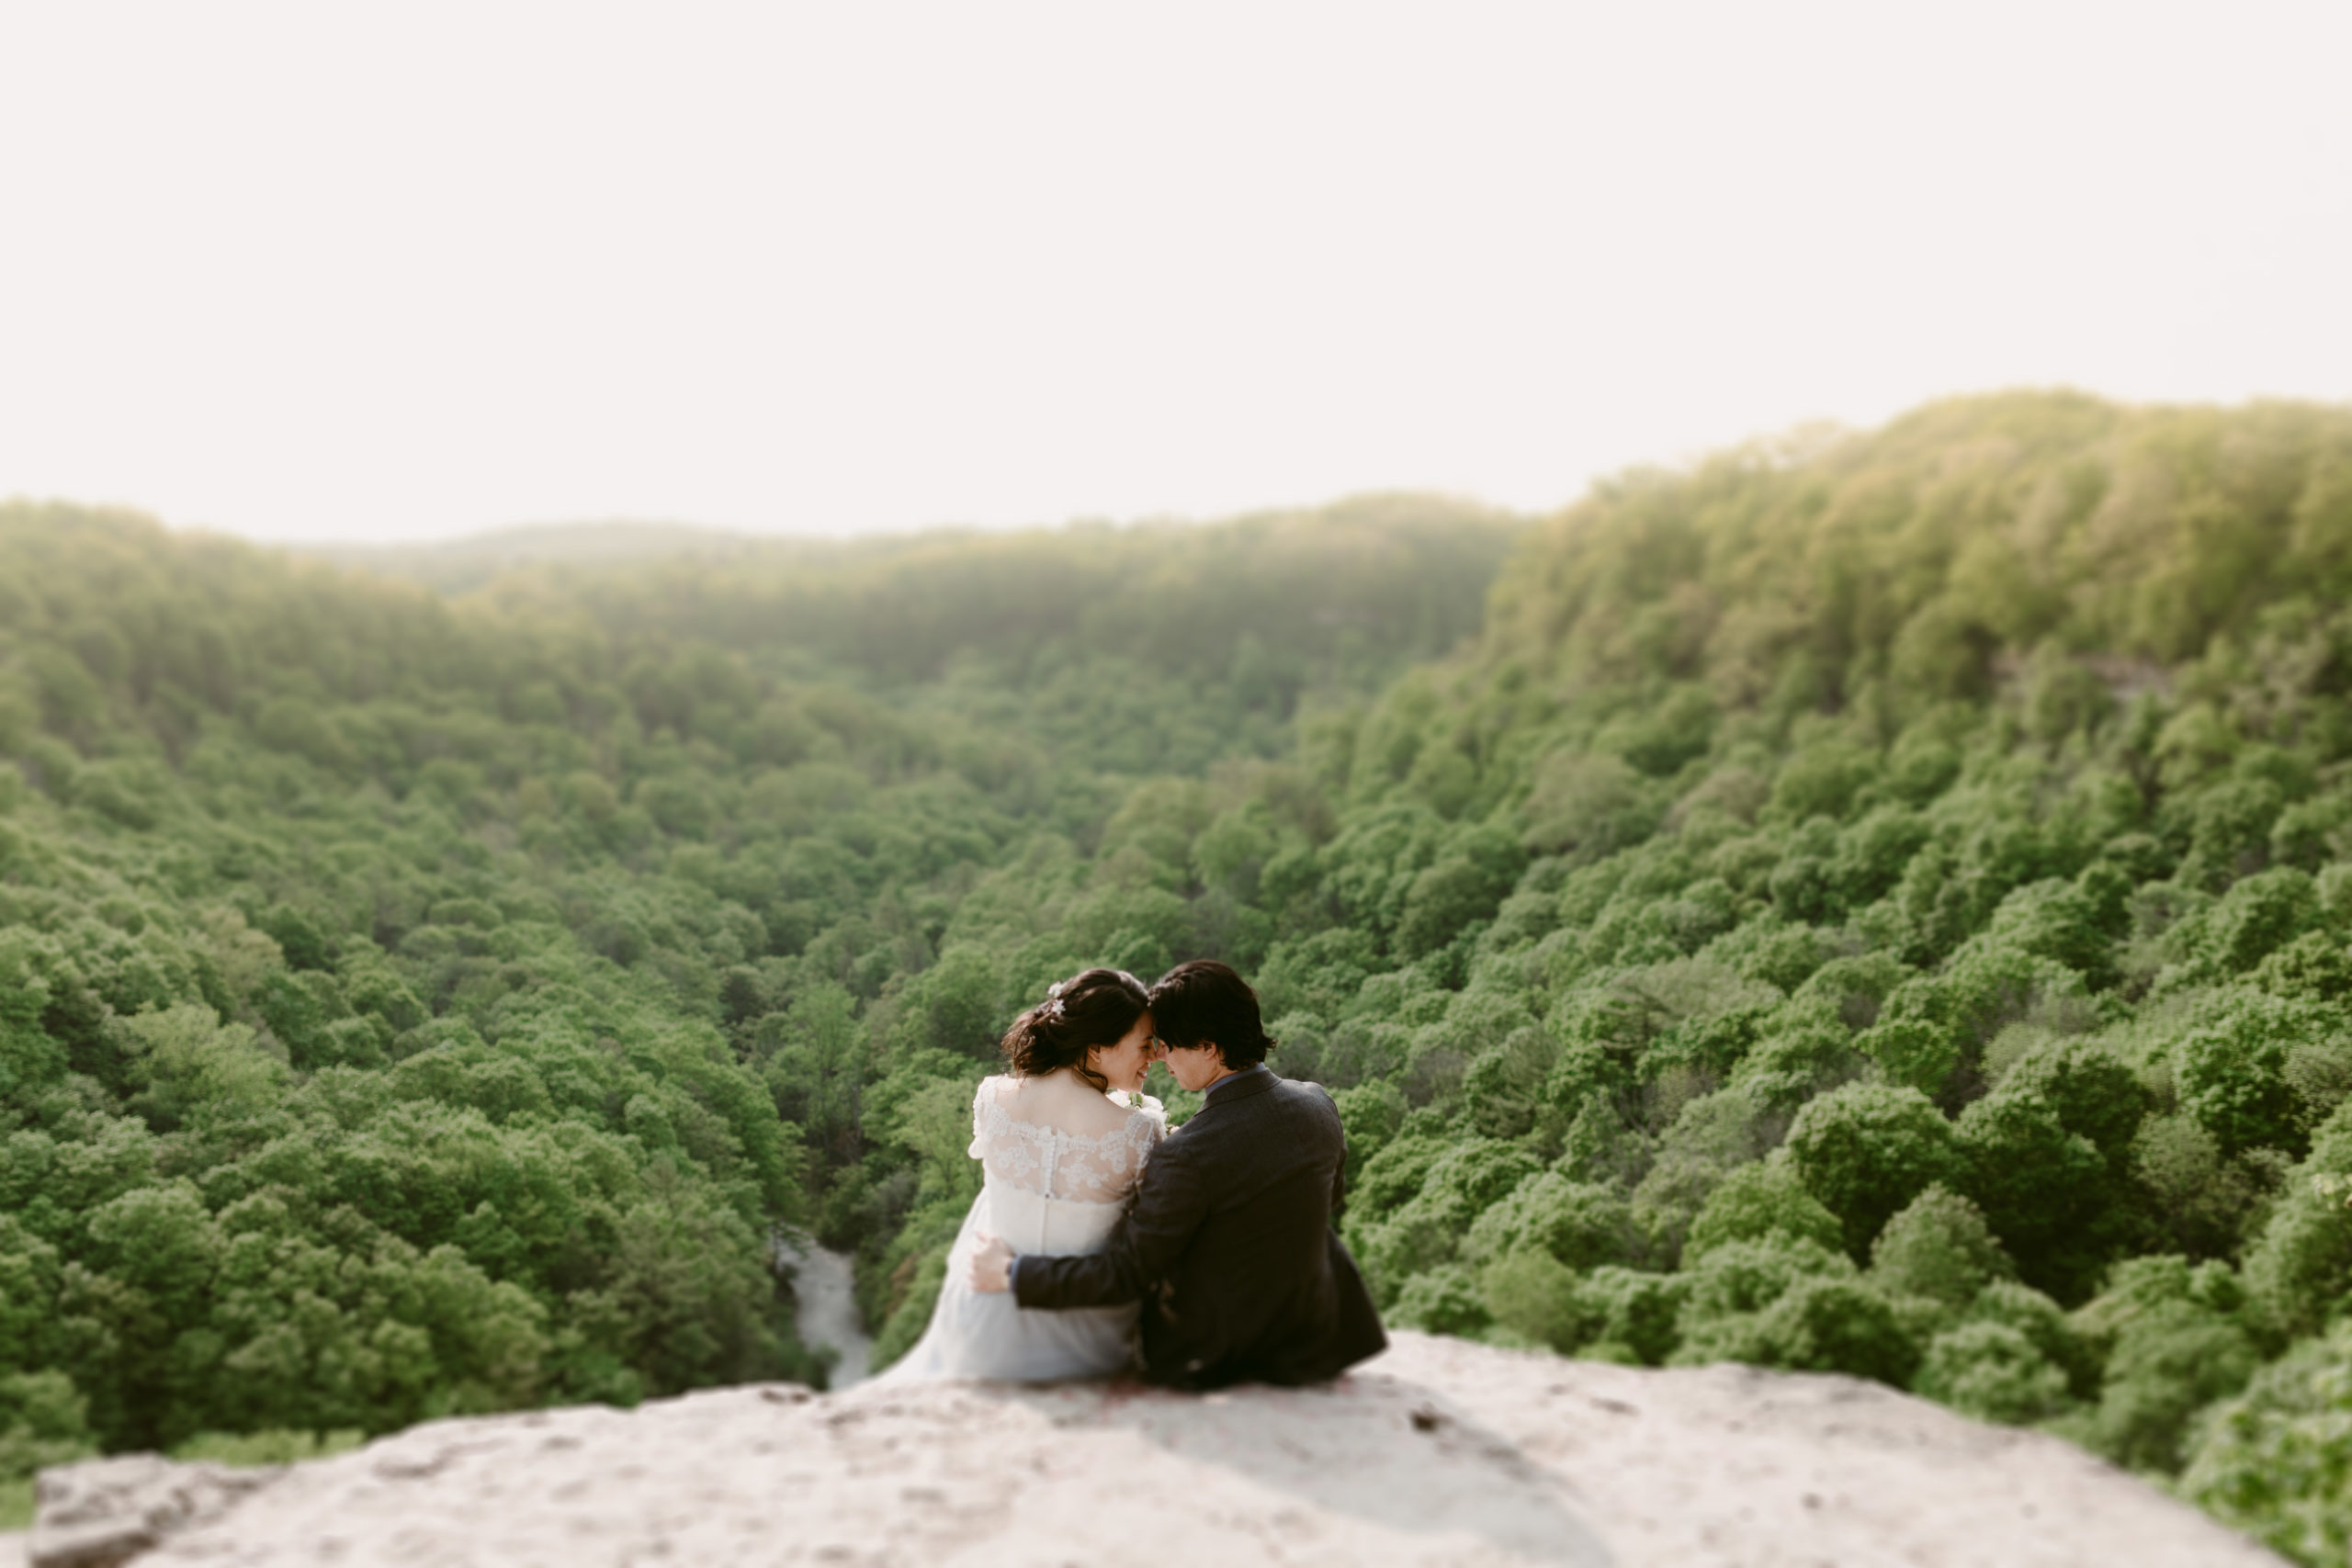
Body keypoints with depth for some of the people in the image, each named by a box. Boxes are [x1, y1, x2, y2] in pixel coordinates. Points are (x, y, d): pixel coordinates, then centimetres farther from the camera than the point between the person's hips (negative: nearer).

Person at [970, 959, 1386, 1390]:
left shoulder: (1189, 1156, -29)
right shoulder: (1319, 1106, -10)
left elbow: (1123, 1275, -22)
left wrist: (1012, 1274, -11)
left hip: (1216, 1359, -5)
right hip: (1314, 1342, 5)